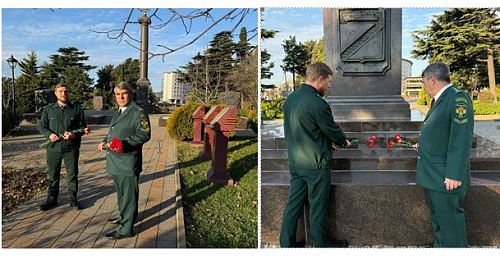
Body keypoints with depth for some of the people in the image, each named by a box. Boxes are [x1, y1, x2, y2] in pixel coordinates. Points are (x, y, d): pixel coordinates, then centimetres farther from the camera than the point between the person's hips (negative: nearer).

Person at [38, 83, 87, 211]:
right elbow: (42, 126, 10)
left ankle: (73, 199, 17)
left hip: (71, 148, -1)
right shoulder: (48, 109, 8)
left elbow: (83, 127, 4)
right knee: (53, 175, 11)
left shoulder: (77, 110, 4)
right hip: (53, 147, 2)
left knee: (72, 175, 5)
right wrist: (49, 134, -11)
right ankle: (52, 199, 24)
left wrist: (74, 135, -15)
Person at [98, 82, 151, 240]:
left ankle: (126, 228, 7)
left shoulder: (138, 113, -11)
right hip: (115, 161, 9)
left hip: (128, 162, -9)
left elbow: (144, 135, -18)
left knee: (128, 194, -1)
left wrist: (124, 143, -26)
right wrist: (105, 142, 9)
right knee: (120, 192, 22)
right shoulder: (118, 113, 18)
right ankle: (123, 217, 40)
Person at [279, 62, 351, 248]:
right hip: (316, 164, -7)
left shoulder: (290, 98, 4)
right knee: (318, 208, 9)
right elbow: (333, 130, -9)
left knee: (293, 203, 15)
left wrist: (327, 144, 18)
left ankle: (286, 244, 25)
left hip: (295, 162, 7)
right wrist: (344, 142, 13)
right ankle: (322, 244, 27)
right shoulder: (318, 104, -22)